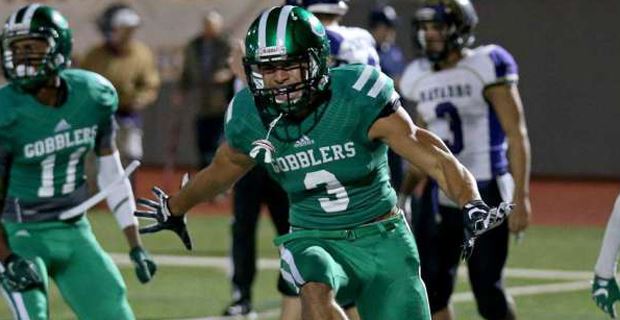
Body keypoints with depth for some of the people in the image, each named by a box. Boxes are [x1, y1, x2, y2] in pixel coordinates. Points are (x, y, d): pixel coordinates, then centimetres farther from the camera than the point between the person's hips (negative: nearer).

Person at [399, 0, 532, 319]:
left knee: (488, 290, -2)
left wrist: (521, 197, -16)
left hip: (484, 193, -6)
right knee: (430, 290, 3)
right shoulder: (420, 78, 9)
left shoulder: (486, 68, -9)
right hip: (439, 194, 6)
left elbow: (517, 134, -11)